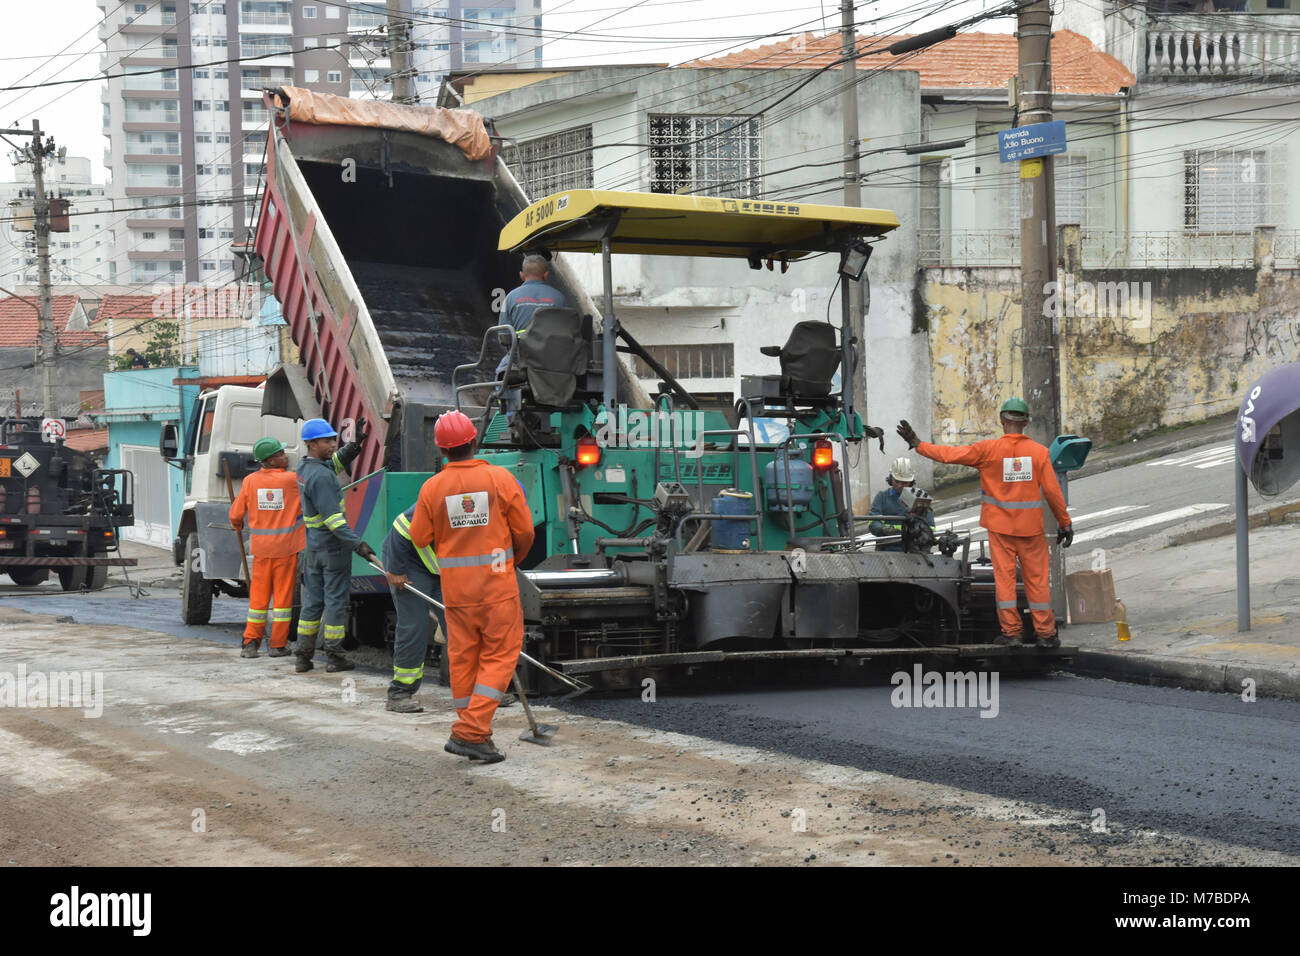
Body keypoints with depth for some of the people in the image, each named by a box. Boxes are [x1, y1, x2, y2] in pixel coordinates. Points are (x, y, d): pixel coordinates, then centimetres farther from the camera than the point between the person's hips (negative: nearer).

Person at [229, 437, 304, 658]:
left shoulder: (250, 481, -2)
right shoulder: (293, 480, -11)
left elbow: (236, 514, 5)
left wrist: (237, 525, 25)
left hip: (261, 548, 3)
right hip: (286, 547, -3)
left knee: (259, 595, 11)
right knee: (283, 594, 4)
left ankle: (251, 642, 10)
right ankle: (278, 645, 6)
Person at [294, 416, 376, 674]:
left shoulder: (304, 467, 7)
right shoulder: (320, 476, -21)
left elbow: (336, 462, 22)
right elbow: (333, 518, -25)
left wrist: (354, 445, 5)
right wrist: (357, 543, -28)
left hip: (313, 546, 8)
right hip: (333, 546, -8)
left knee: (312, 601, 12)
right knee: (335, 600, 0)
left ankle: (303, 656, 13)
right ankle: (334, 657, 4)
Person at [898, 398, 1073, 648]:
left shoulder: (988, 449, -8)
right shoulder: (1038, 451, -5)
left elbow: (951, 454, -8)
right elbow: (1052, 491, -4)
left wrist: (918, 444, 3)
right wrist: (1065, 523, 5)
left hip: (1000, 525, -1)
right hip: (1031, 526, 1)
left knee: (1004, 576, 5)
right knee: (1037, 578, 7)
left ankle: (1010, 632, 5)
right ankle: (1045, 633, 10)